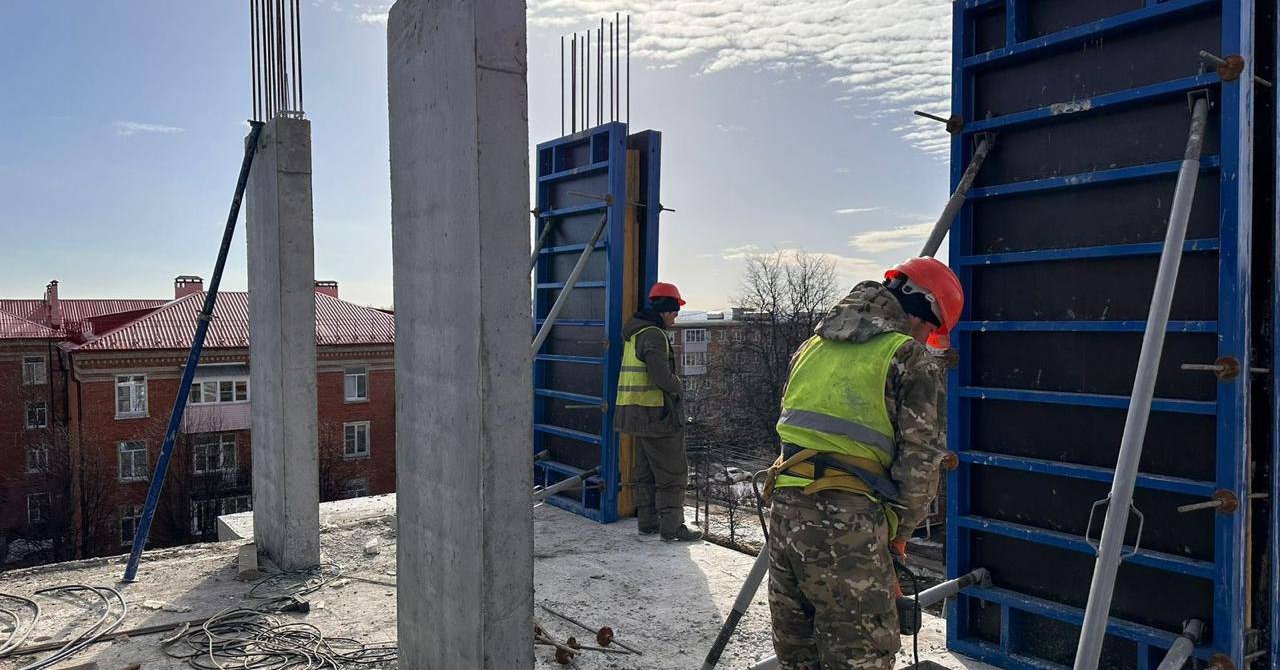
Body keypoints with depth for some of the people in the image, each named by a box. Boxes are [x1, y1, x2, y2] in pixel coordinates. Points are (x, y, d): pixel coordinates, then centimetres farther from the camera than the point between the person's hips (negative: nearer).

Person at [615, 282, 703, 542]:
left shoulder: (634, 333, 15)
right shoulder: (653, 335, -16)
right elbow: (662, 375, -25)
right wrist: (677, 387, -5)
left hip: (637, 413, 10)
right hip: (657, 413, -10)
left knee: (646, 471, 16)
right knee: (673, 472, -2)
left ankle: (647, 521, 23)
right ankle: (672, 527, 1)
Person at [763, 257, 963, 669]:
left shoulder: (813, 345, 19)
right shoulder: (910, 357, -1)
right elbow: (921, 460, -5)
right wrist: (899, 532, 9)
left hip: (785, 507, 7)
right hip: (847, 521, -7)